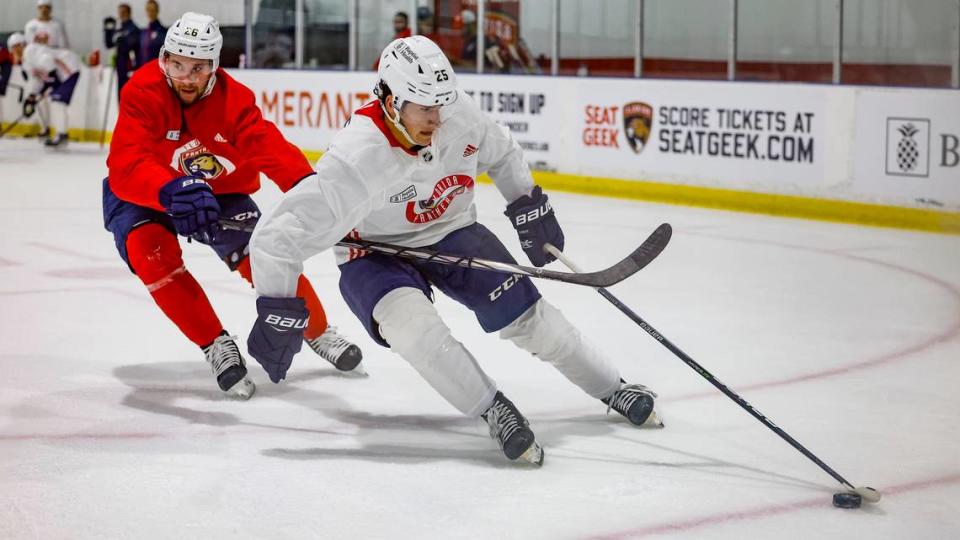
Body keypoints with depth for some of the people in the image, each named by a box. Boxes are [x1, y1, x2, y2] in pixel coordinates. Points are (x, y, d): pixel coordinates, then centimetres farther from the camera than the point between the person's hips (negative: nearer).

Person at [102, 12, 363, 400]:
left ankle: (318, 333, 18)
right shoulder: (141, 94, -30)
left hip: (218, 191, 2)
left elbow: (269, 146, -37)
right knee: (152, 251, -30)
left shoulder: (233, 98, -23)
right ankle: (216, 346, -14)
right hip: (141, 195, -2)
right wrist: (174, 190, -64)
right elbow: (126, 167, -43)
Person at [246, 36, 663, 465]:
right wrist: (276, 314, -30)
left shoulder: (459, 116, -20)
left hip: (451, 232, 4)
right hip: (375, 253, -4)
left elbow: (501, 153, 6)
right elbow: (279, 234, -34)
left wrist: (528, 205, 4)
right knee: (408, 318, -34)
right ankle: (494, 411, -22)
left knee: (526, 312, -5)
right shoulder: (356, 156, -35)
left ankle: (613, 390, 14)